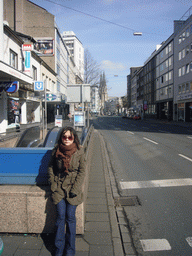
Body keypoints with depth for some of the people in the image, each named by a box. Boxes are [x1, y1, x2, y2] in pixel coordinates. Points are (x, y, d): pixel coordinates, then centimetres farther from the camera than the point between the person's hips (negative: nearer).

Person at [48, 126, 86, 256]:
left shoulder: (79, 151, -8)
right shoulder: (56, 150, -3)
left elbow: (82, 171, -5)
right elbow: (50, 168, 8)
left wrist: (75, 189, -10)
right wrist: (53, 184, 0)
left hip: (73, 188, -1)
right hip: (59, 187, 1)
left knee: (70, 217, 5)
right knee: (61, 217, 5)